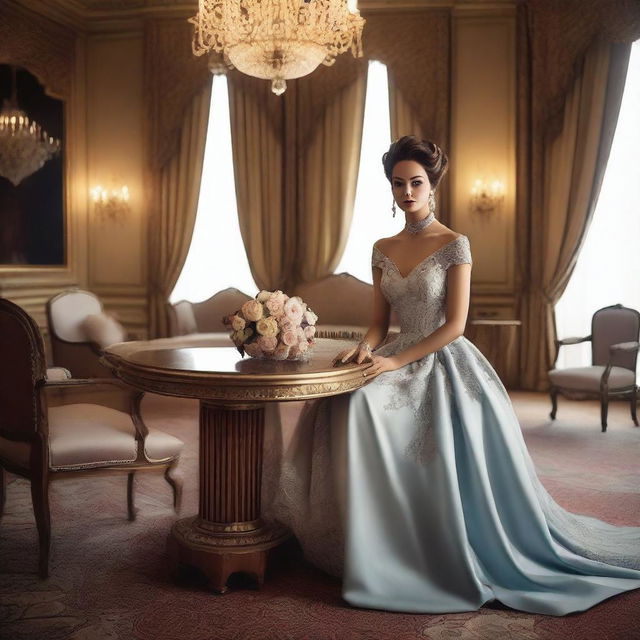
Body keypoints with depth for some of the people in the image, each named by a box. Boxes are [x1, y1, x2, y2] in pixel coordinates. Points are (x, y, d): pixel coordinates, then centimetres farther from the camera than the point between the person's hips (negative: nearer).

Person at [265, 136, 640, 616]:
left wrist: (396, 361, -18)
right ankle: (372, 551, -7)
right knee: (352, 408, -21)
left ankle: (454, 561, -1)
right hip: (400, 361, 5)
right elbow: (380, 323, 12)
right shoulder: (383, 250, 11)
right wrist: (366, 348, -10)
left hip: (446, 363, -5)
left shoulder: (454, 245, -5)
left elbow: (455, 324, -11)